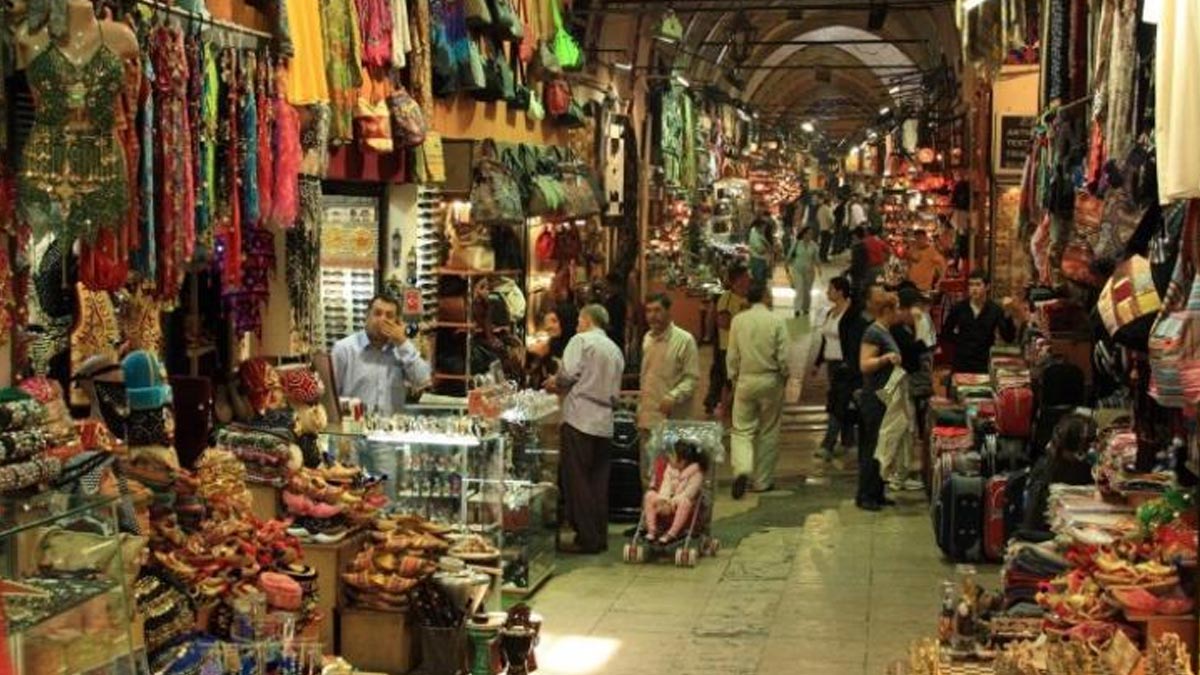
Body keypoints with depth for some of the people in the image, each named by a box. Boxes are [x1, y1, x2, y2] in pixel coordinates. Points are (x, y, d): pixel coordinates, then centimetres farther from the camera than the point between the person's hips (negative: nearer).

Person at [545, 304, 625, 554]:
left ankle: (586, 538, -2)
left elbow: (568, 374, -14)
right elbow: (614, 392, 17)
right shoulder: (615, 350, 19)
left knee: (576, 480, -2)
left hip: (580, 419, -7)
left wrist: (555, 383, 9)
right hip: (604, 422, 7)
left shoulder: (581, 340, -2)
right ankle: (599, 537, 12)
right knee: (598, 483, 10)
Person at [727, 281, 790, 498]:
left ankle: (742, 470, -17)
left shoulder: (738, 321, -4)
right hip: (770, 381, -1)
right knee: (768, 433, 11)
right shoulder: (776, 322, -10)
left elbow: (732, 355, 1)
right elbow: (783, 357, -8)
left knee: (742, 430, 7)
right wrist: (784, 376, 11)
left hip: (745, 381, 1)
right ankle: (762, 480, 16)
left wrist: (733, 378, 14)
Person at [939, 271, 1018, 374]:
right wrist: (959, 340, 3)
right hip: (961, 365, 1)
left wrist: (1007, 313, -19)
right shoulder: (958, 309, 2)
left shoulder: (994, 310, -2)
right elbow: (945, 333, 15)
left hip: (985, 365, -1)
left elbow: (1009, 337, -9)